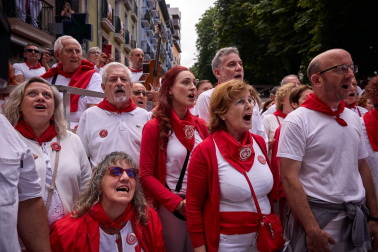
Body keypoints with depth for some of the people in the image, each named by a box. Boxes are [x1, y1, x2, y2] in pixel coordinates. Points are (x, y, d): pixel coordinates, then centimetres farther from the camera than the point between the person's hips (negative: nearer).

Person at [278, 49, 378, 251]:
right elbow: (288, 177, -17)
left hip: (357, 218, 6)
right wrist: (312, 229, -20)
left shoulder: (353, 118, 7)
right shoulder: (297, 120, -13)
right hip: (317, 217, -6)